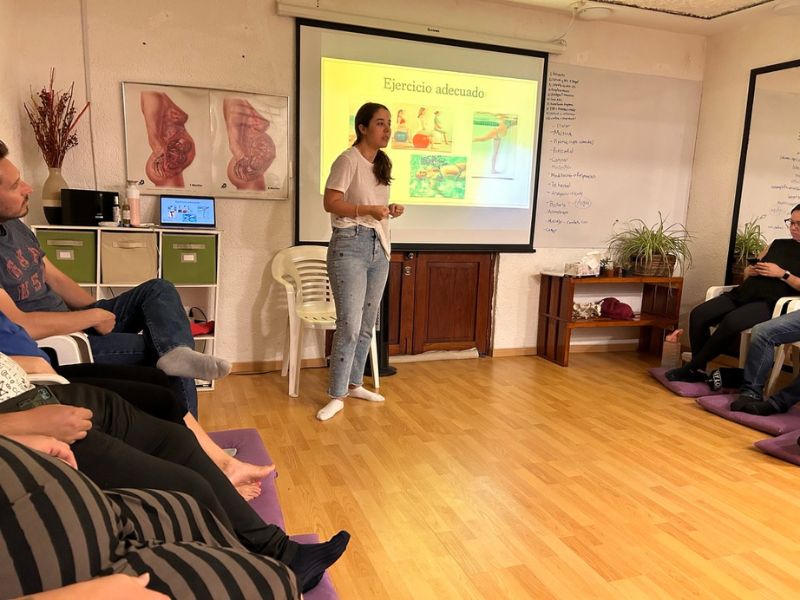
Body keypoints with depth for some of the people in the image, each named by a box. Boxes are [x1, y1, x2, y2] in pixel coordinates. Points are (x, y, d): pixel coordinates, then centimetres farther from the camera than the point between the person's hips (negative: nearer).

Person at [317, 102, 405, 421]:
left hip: (378, 247, 8)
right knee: (349, 324, -10)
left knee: (367, 323, 11)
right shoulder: (348, 160, -8)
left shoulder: (381, 163, 17)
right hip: (351, 245, -8)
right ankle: (337, 395, 1)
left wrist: (390, 211, 4)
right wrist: (368, 209, -23)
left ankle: (354, 384, 25)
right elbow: (330, 203, -14)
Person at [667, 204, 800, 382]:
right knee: (698, 314, -19)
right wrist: (751, 271, 6)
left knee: (732, 321, -36)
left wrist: (783, 274, -12)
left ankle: (692, 368, -23)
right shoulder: (778, 244, 24)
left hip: (769, 303, -6)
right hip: (743, 293, 6)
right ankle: (699, 370, -13)